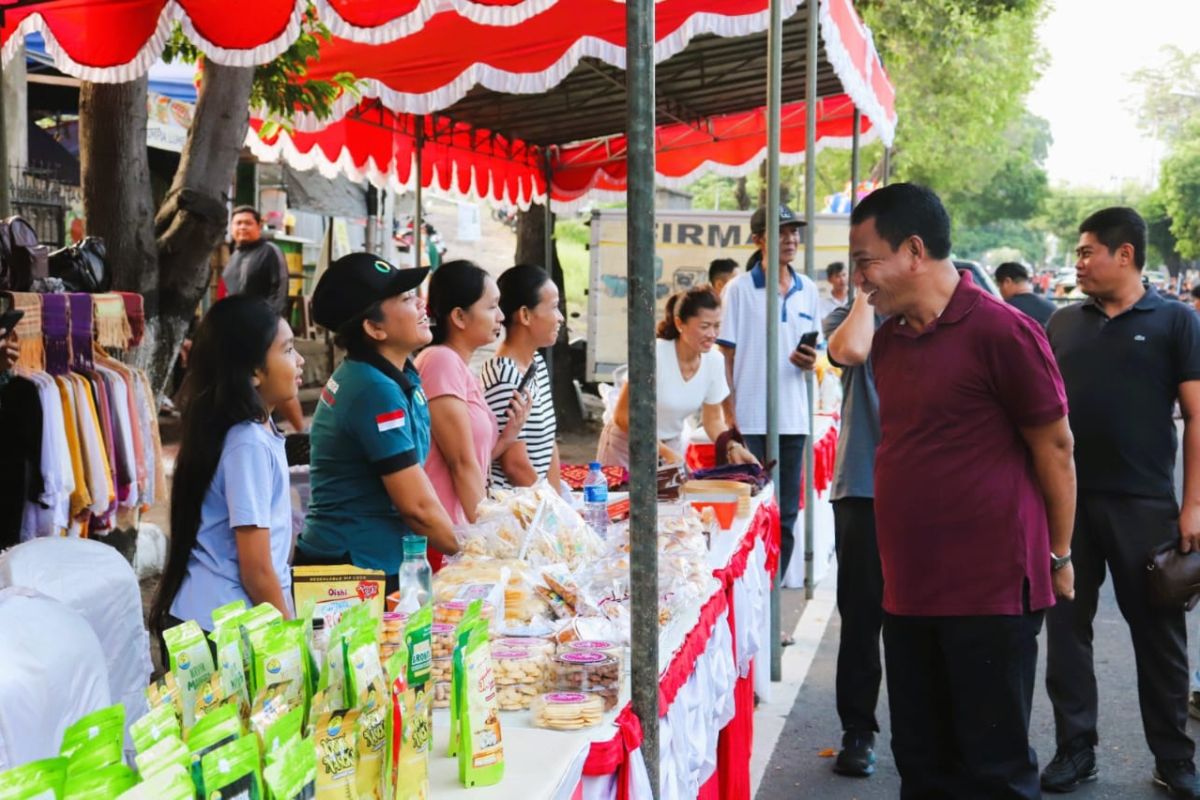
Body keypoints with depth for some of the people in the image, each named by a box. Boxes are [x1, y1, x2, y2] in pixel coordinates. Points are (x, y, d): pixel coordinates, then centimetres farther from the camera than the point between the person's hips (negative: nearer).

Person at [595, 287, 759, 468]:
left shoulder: (715, 361, -9)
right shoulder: (655, 354, -25)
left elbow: (713, 419, 2)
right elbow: (623, 416, -20)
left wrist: (732, 446, -18)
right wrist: (665, 452, -27)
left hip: (672, 446, 5)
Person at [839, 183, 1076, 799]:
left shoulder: (1001, 331, -13)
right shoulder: (890, 336, 9)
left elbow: (1054, 448, -7)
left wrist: (1058, 557, -2)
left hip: (989, 591, -7)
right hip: (909, 590, 7)